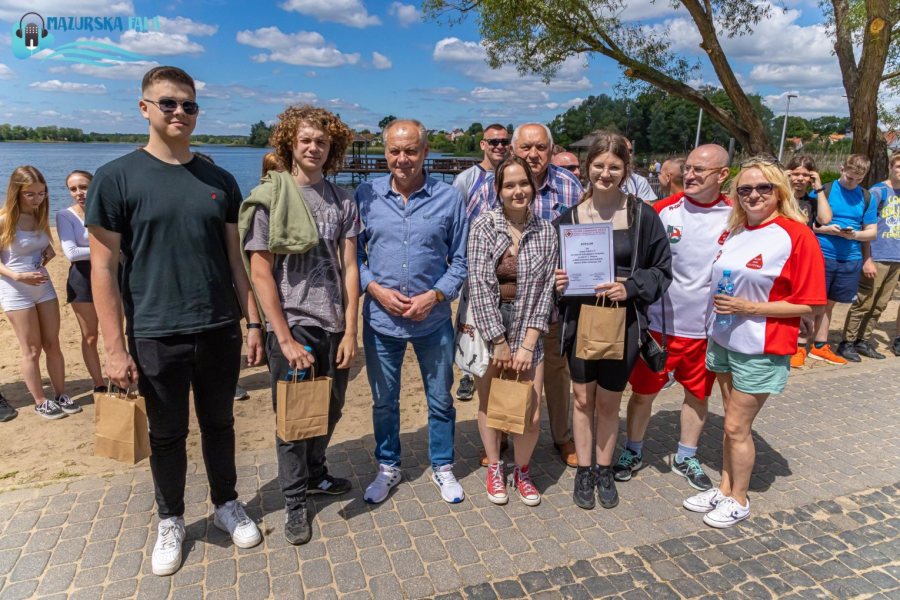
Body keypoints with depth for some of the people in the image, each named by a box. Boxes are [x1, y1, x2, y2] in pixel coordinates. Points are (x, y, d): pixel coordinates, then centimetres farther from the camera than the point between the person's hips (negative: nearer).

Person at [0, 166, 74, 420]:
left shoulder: (40, 217, 3)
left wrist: (49, 251, -3)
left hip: (44, 286, 5)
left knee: (52, 344, 9)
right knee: (32, 350, 3)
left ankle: (60, 395, 20)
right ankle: (40, 402, 16)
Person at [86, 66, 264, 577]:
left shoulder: (220, 181, 5)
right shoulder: (116, 178, -5)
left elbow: (236, 259, 8)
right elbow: (103, 268, -6)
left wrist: (254, 323, 5)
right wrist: (116, 348, -9)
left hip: (220, 331, 3)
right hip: (155, 336, -2)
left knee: (219, 425, 16)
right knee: (167, 435, 13)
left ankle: (227, 504, 37)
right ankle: (171, 521, 34)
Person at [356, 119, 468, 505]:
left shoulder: (449, 198, -4)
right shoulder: (365, 195, -3)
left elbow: (460, 261, 1)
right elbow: (352, 254, 3)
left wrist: (435, 296, -13)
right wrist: (375, 288, -12)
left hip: (433, 320, 0)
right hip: (381, 319, 1)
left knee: (440, 400, 14)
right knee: (383, 401, 16)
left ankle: (442, 467, 37)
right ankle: (388, 468, 39)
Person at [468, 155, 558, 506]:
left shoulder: (546, 232, 1)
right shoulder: (484, 226, -7)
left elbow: (546, 290, -2)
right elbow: (479, 286, -12)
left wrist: (527, 345, -9)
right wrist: (499, 343, -13)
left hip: (528, 334, 2)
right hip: (488, 329, -1)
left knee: (531, 416, 2)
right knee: (488, 405, 11)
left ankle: (522, 470, 30)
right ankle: (494, 469, 36)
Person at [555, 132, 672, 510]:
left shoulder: (642, 216, -6)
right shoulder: (570, 217, -2)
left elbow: (662, 269, 0)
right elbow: (554, 267, 9)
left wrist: (630, 287, -16)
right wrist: (557, 281, -13)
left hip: (622, 320, -1)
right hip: (580, 318, 1)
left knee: (608, 402, 12)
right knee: (583, 398, 10)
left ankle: (604, 471, 33)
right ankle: (584, 471, 29)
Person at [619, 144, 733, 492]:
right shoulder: (662, 211, -7)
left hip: (708, 326, 2)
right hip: (659, 322, -2)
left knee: (698, 394, 17)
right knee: (643, 392, 9)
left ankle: (686, 458, 38)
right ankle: (633, 452, 32)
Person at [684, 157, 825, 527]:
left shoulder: (796, 234, -14)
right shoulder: (735, 231, 6)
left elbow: (808, 303, -15)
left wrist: (748, 308, -21)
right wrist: (719, 306, 5)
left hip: (760, 349, -6)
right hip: (723, 340, 6)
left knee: (737, 427, 4)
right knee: (731, 423, 17)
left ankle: (738, 500, 24)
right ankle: (724, 488, 32)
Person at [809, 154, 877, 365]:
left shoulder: (867, 198, 9)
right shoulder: (823, 190, -2)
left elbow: (871, 232, 10)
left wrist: (855, 234, -11)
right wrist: (827, 230, -18)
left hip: (851, 259, 4)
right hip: (822, 255, -4)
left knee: (828, 303, 13)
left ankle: (820, 346, 23)